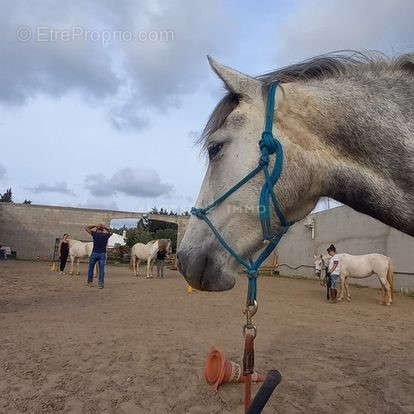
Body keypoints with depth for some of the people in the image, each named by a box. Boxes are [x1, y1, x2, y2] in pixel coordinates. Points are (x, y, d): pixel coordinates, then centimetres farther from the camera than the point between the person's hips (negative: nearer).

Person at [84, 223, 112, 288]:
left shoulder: (95, 234, -3)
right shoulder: (106, 235, 3)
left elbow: (86, 228, 8)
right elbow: (110, 231, 26)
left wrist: (95, 225, 9)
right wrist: (104, 227, 14)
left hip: (94, 253, -1)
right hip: (103, 254, 1)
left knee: (91, 268, 15)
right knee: (102, 269, 4)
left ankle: (90, 282, 21)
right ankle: (100, 284, 0)